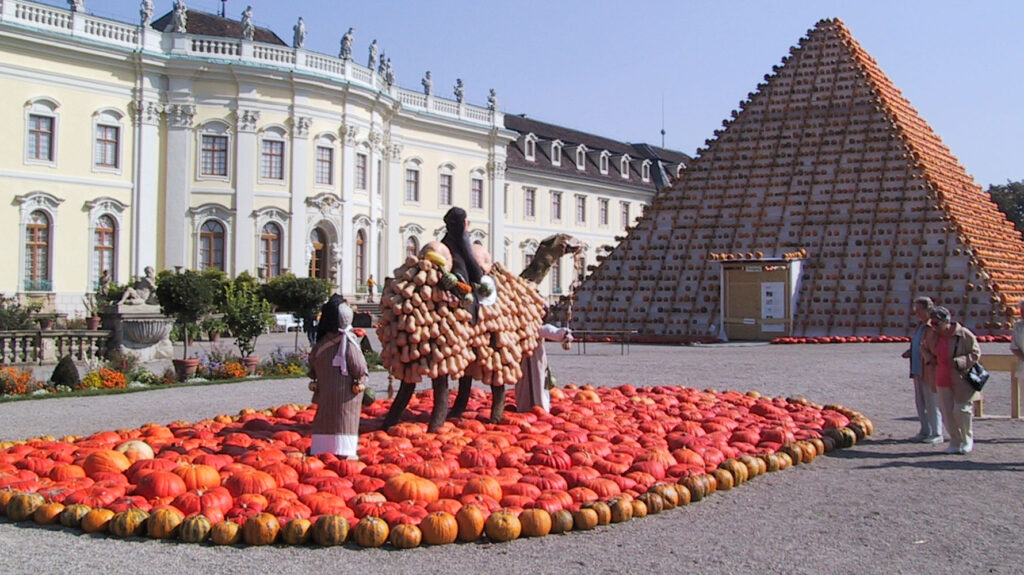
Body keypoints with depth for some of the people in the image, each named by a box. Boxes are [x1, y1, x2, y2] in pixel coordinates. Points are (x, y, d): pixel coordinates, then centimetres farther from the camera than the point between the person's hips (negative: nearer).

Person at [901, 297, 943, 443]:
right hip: (918, 371, 9)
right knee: (920, 403, 14)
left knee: (932, 403, -1)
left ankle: (937, 434, 9)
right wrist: (910, 352, 9)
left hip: (929, 372, -9)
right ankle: (925, 432, 24)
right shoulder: (920, 325, 15)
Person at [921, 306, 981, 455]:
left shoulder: (964, 335, -12)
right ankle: (955, 442, 16)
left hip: (961, 380, -5)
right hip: (942, 380, 5)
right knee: (947, 413, 4)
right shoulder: (932, 335, 4)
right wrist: (930, 359, 4)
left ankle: (967, 440, 17)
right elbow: (924, 348, 23)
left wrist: (958, 362, -19)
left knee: (961, 410, -5)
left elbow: (976, 354, -9)